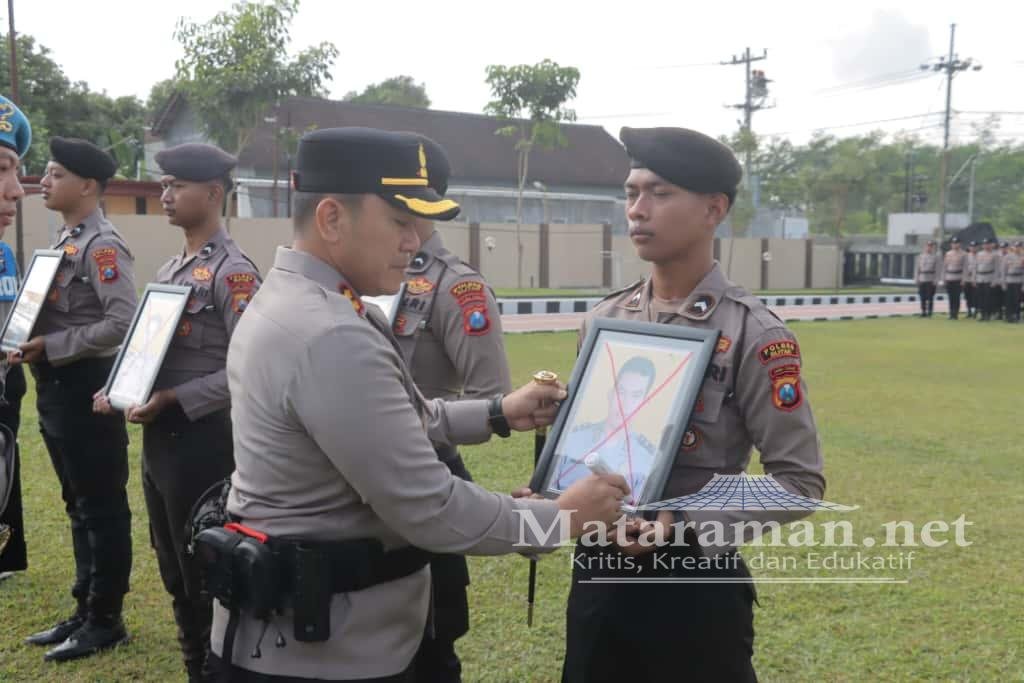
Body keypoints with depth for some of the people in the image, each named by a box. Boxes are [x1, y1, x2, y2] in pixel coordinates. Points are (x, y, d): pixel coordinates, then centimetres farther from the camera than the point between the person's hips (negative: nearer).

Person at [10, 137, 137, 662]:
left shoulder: (103, 246, -15)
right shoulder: (63, 242, 14)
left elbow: (121, 324, -24)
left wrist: (50, 346, -18)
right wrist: (29, 344, 2)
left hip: (87, 389, -10)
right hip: (55, 388, 10)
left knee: (103, 508, 2)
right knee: (78, 506, 17)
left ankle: (106, 620, 13)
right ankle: (85, 611, 28)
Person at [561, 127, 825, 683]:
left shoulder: (754, 335, -12)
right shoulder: (603, 320, 4)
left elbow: (799, 481, -12)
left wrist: (685, 524, -23)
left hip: (695, 584, -5)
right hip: (597, 574, 5)